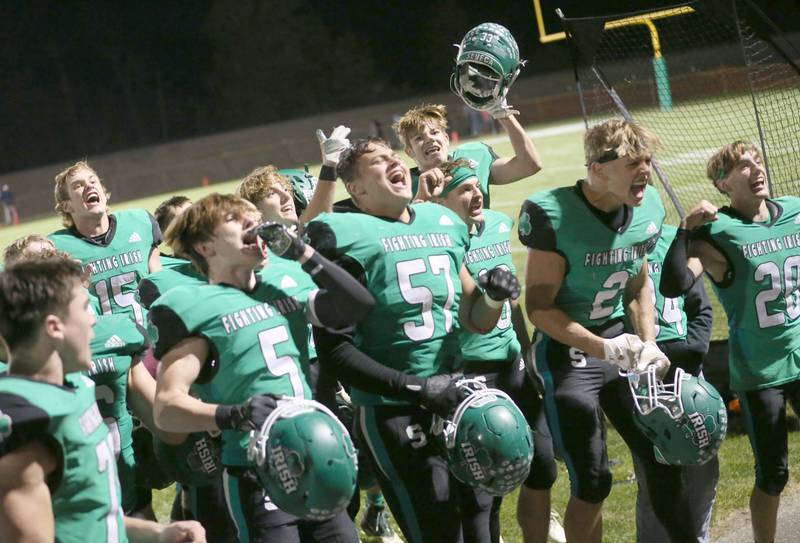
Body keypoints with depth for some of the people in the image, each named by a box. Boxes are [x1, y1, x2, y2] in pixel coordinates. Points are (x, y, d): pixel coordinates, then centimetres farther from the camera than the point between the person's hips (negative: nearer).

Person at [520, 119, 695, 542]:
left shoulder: (645, 208, -4)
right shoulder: (555, 217, -23)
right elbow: (540, 306, -19)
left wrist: (649, 344, -4)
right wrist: (602, 348, -28)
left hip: (621, 341, 6)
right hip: (568, 352, -6)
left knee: (662, 458, 9)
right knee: (592, 482, -3)